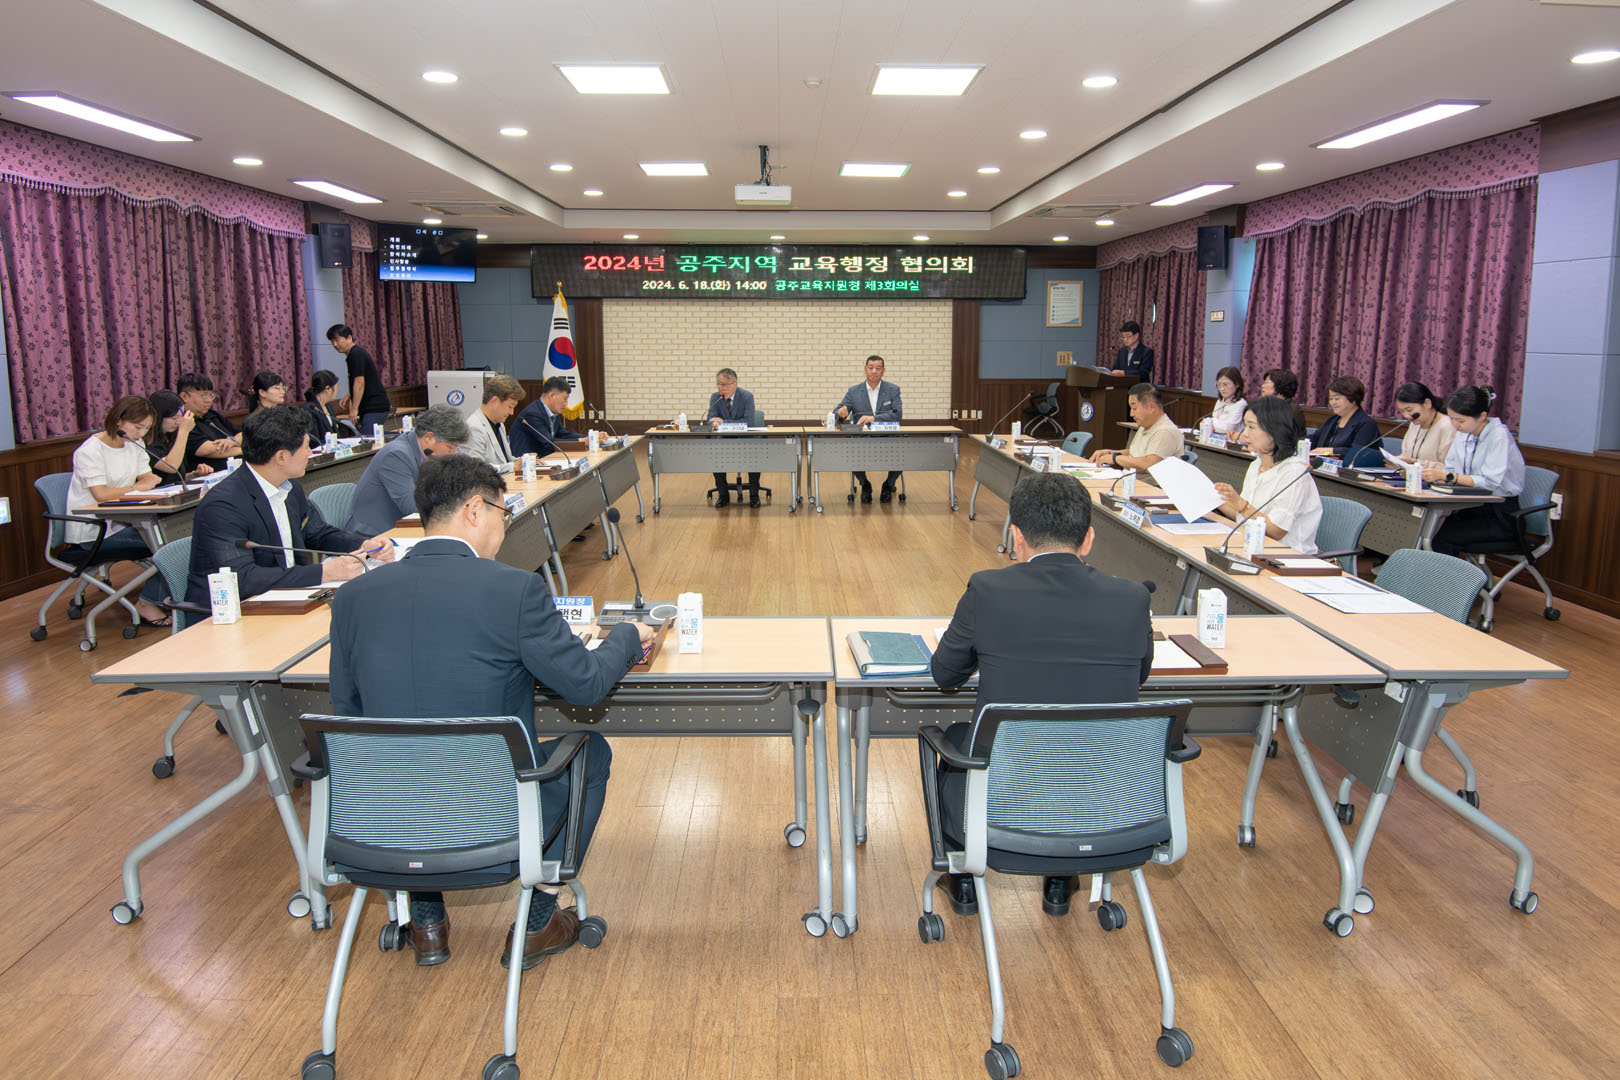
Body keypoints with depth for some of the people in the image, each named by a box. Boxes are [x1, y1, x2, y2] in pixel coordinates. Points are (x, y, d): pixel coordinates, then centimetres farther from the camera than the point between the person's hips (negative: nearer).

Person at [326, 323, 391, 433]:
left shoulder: (356, 354, -12)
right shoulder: (355, 353, 20)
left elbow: (359, 383, -18)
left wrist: (354, 409, -18)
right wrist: (347, 398, 19)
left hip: (374, 408, -10)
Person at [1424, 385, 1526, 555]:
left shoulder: (1499, 435, -14)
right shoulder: (1464, 433, 7)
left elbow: (1490, 482, -23)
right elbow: (1450, 470, 9)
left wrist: (1447, 476, -28)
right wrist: (1432, 473, -13)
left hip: (1502, 516, -6)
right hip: (1474, 508, 6)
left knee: (1443, 539, -26)